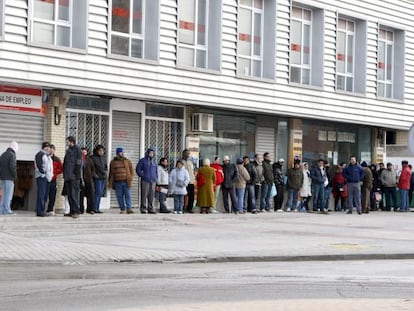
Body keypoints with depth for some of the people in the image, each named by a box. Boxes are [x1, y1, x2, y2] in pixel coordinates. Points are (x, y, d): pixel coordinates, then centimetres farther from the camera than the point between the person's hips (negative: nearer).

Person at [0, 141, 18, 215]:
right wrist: (15, 176, -9)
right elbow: (12, 166, -20)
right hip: (9, 178, -8)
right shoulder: (12, 155, -10)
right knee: (8, 194, -5)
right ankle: (7, 210, -8)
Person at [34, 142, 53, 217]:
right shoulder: (40, 154, -5)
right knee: (41, 194, -12)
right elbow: (38, 165, -15)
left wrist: (51, 175, 16)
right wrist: (43, 172, -20)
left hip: (47, 177, 9)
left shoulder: (48, 156, 24)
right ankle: (39, 211, -14)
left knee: (45, 195, 8)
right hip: (41, 177, -9)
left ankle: (42, 210, 11)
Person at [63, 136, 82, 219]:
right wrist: (64, 174, 12)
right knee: (69, 195, 9)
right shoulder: (68, 150, 18)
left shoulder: (77, 150, -5)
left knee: (74, 194, -9)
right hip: (67, 177, 8)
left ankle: (76, 211, -9)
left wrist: (76, 173, -16)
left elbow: (78, 163, -11)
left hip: (74, 177, -8)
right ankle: (72, 211, 14)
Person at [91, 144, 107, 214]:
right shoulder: (93, 158, -6)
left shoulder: (103, 158, 16)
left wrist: (106, 173, 9)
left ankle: (97, 208, 12)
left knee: (100, 193, 8)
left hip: (103, 178, 7)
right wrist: (95, 175, -15)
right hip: (97, 178, -7)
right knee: (98, 192, -11)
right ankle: (95, 208, -8)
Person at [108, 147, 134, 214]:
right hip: (117, 182, 1)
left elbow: (131, 170, 11)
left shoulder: (127, 161, 9)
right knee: (119, 196, 1)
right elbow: (111, 173, 12)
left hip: (126, 182, -1)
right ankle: (122, 209, 7)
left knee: (127, 195, -9)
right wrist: (110, 182, 7)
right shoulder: (113, 162, 9)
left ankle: (129, 208, -13)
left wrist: (130, 178, -2)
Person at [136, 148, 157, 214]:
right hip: (145, 181, -5)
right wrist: (142, 175, -6)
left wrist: (156, 177, 13)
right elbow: (138, 169, 1)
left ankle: (150, 208, 7)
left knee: (151, 195, 3)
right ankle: (143, 209, -5)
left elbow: (156, 170, 26)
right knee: (144, 195, -7)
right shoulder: (143, 160, 1)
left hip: (153, 181, 5)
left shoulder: (154, 161, 16)